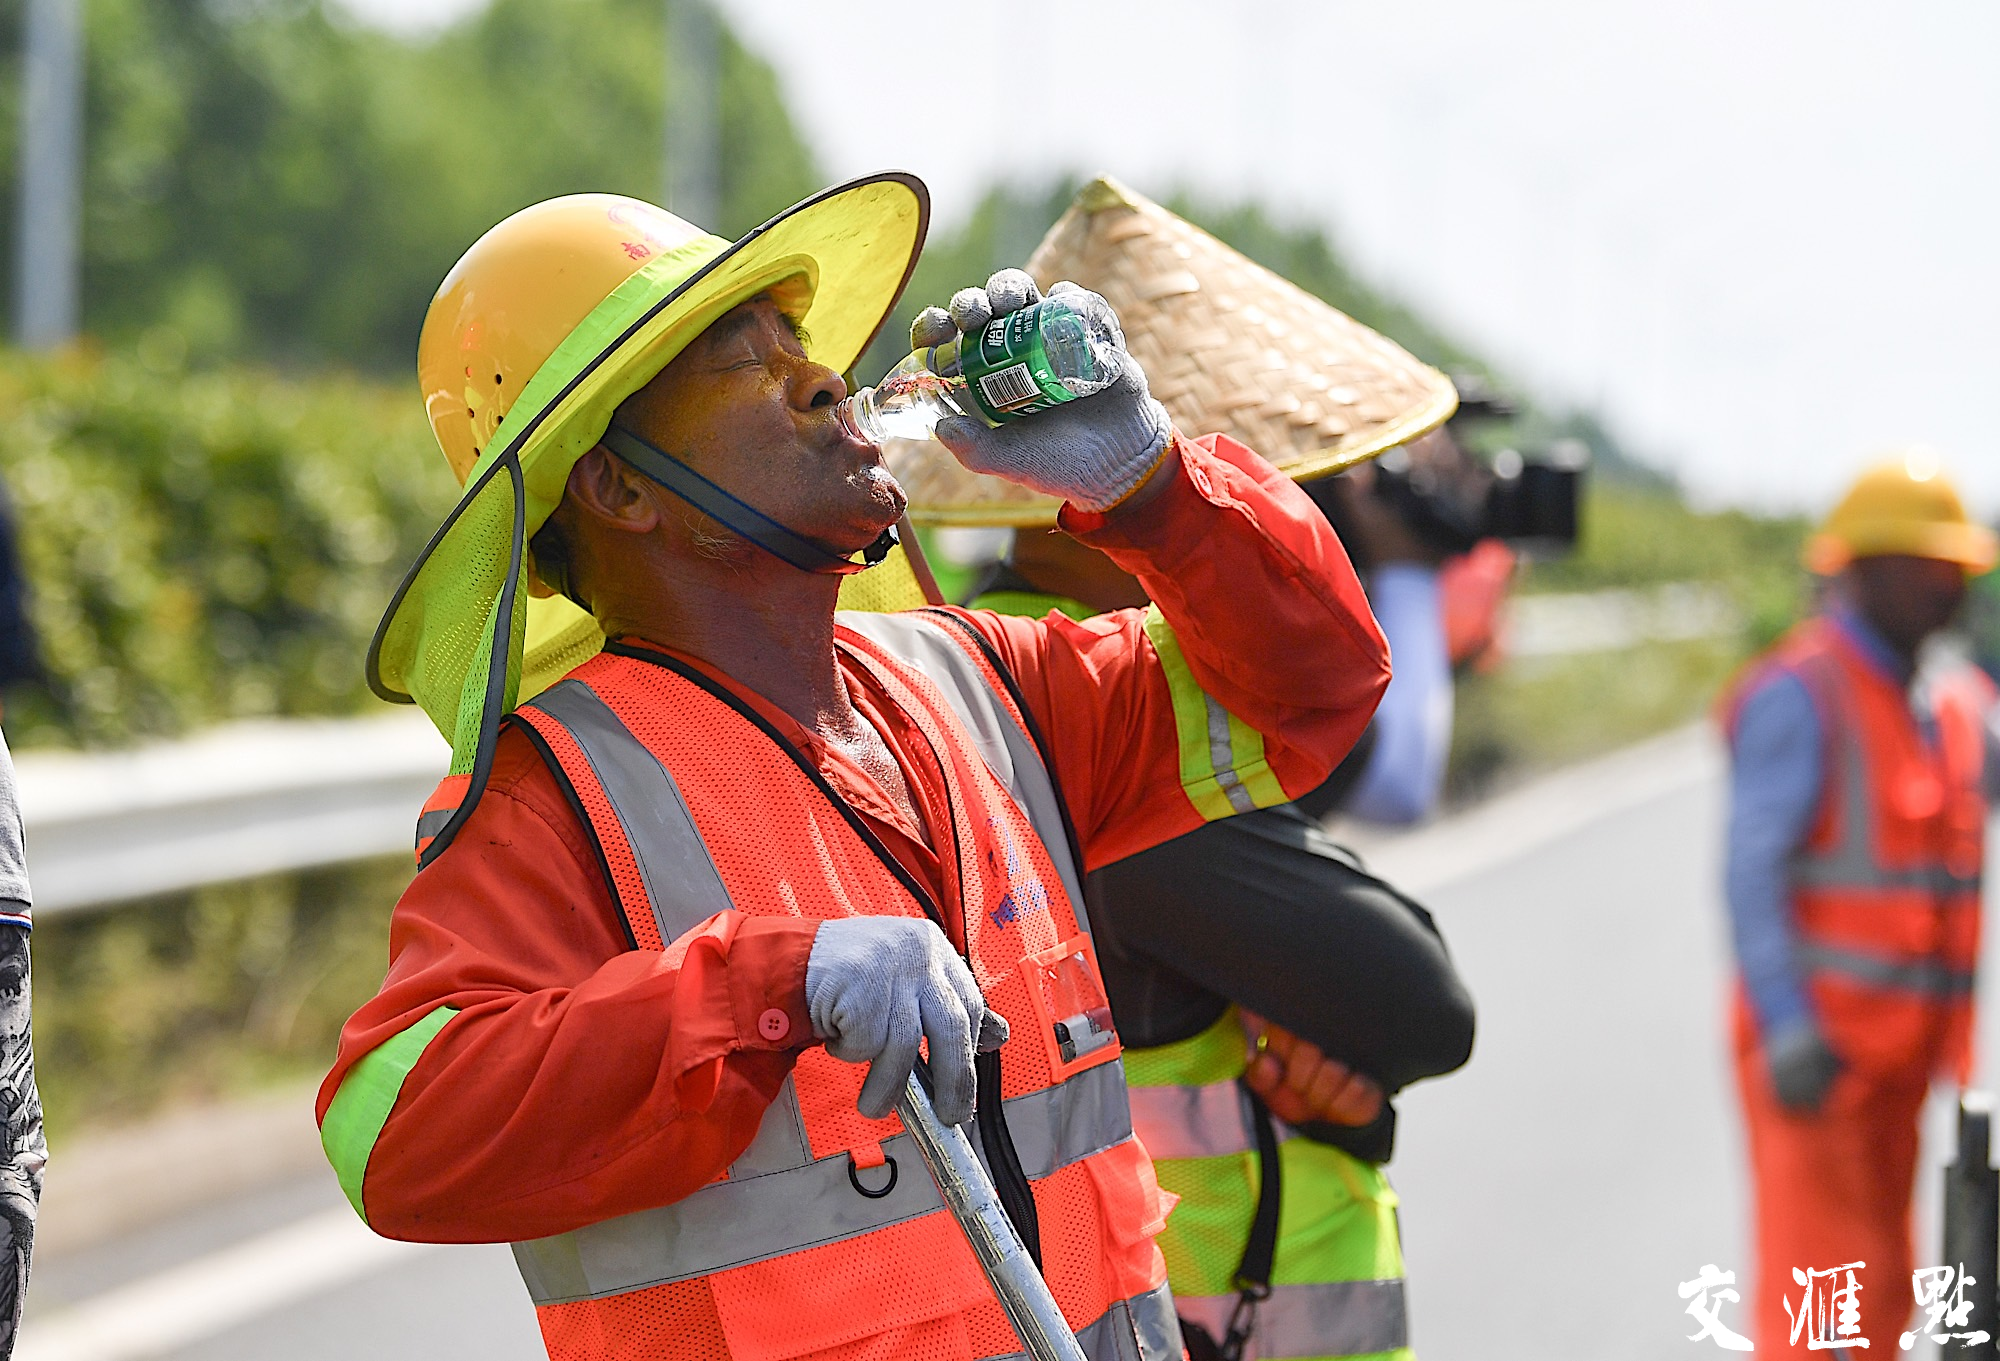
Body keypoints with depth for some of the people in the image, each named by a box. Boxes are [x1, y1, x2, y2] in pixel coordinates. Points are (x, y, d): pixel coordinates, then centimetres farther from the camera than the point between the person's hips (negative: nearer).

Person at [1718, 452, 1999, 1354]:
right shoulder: (1799, 696, -8)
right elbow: (1751, 874, -13)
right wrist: (1789, 1031, -20)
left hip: (1903, 1042, 8)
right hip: (1820, 1037, -8)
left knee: (1881, 1286, 12)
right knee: (1818, 1279, -12)